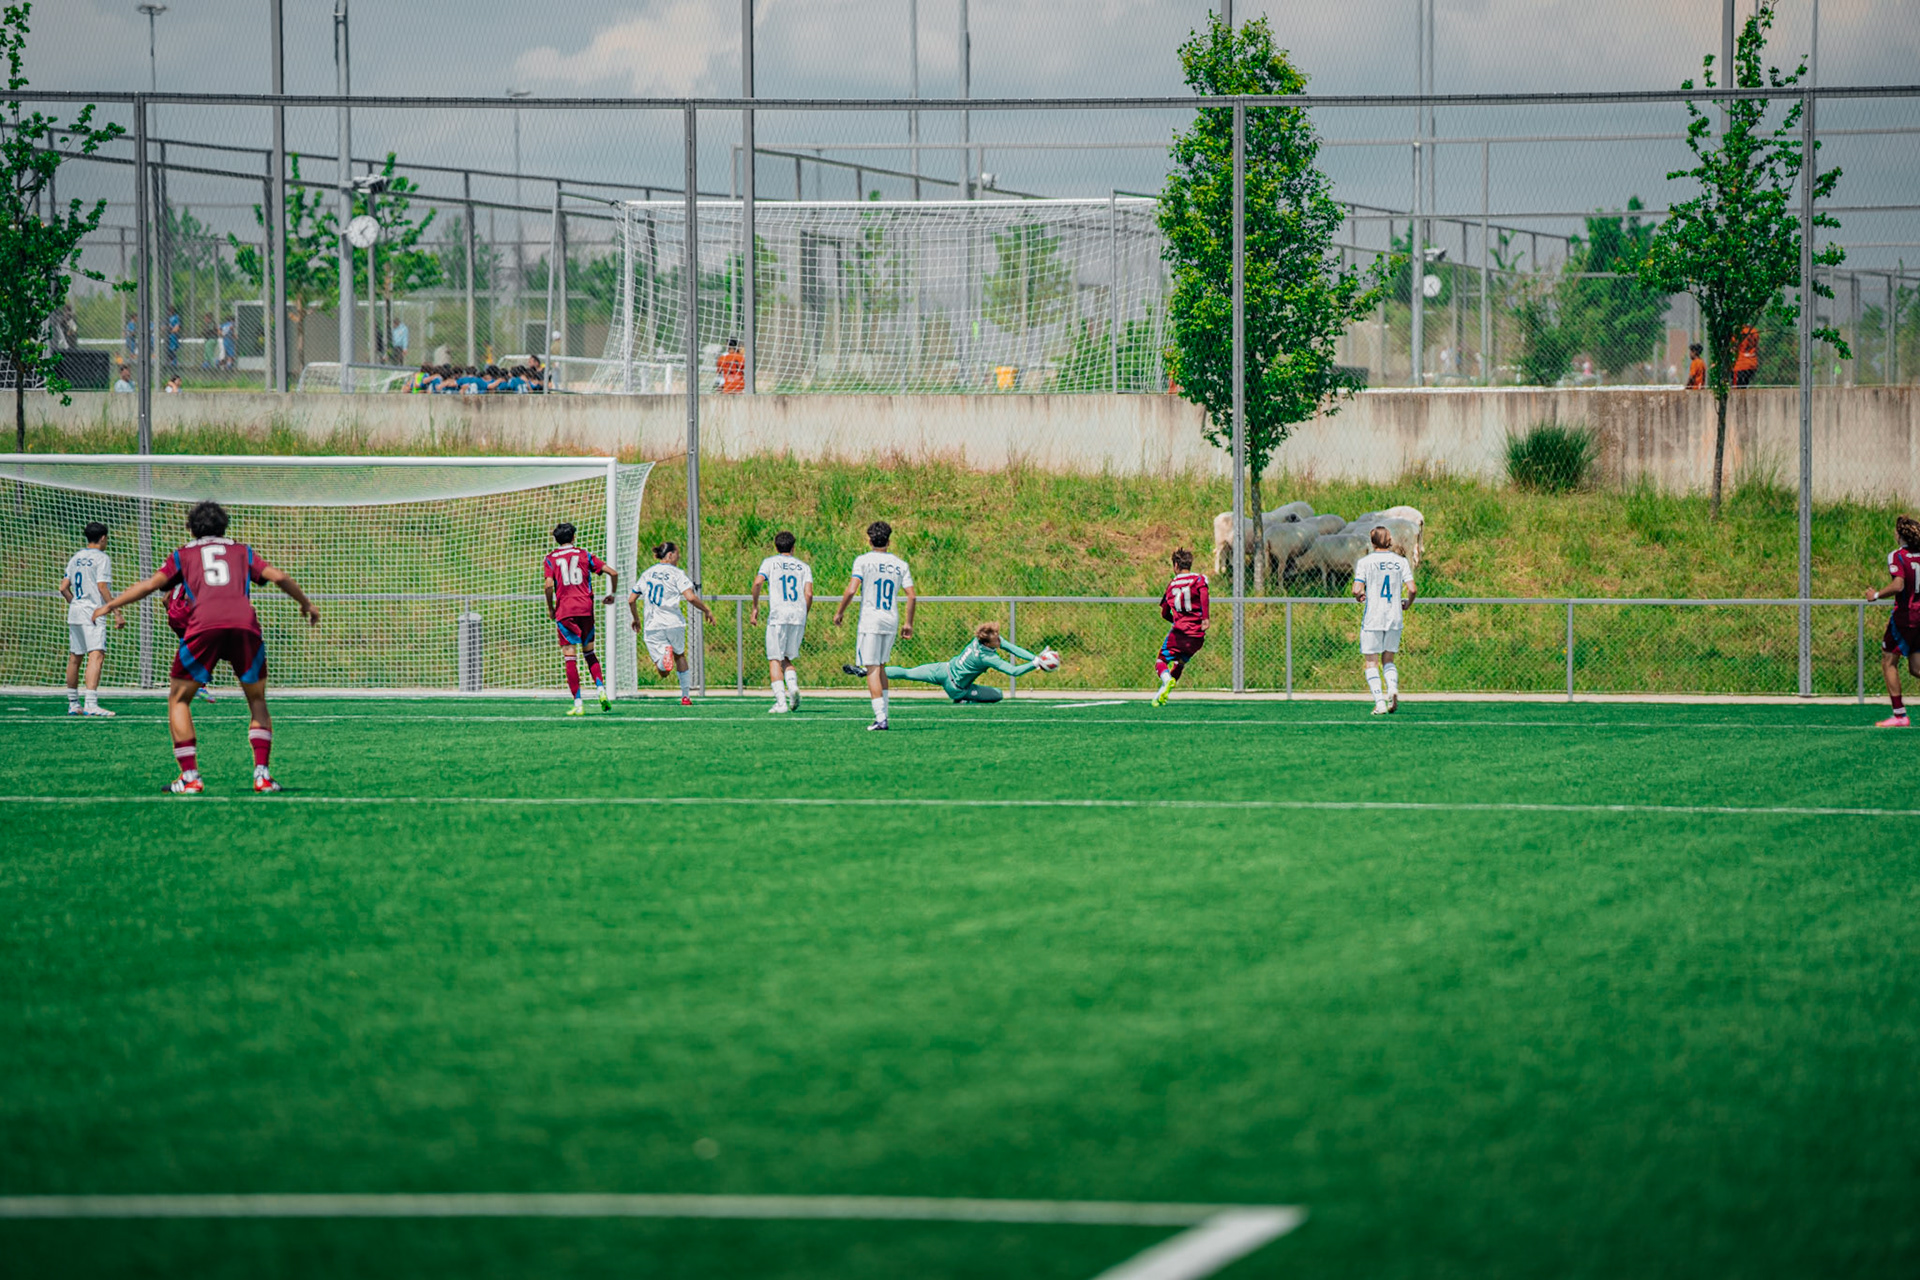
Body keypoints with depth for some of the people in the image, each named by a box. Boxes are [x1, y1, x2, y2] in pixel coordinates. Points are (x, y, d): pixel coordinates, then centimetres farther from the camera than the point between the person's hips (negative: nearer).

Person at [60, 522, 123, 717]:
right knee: (96, 656, -15)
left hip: (74, 613, 8)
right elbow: (102, 587, -14)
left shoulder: (76, 557, 14)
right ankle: (91, 704, -27)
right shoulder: (101, 558, -6)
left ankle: (73, 704, 20)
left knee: (74, 657, 13)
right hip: (93, 613, -8)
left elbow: (64, 588, 13)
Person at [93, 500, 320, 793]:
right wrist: (306, 603, 32)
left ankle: (190, 777, 1)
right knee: (257, 701, 19)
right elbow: (278, 576, 18)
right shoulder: (242, 552, 27)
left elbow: (151, 584, 14)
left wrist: (110, 605, 22)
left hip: (204, 625, -2)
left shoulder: (183, 555, 24)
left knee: (178, 700, 13)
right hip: (245, 623, 2)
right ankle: (262, 774, 5)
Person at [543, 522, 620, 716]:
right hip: (586, 609, 2)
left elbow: (549, 585, -11)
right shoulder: (585, 555, 10)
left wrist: (550, 609, 3)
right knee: (589, 652, 18)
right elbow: (613, 572, 4)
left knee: (570, 657, -1)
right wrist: (613, 594, 20)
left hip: (564, 611, -2)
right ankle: (601, 689, -2)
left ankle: (578, 704, -6)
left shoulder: (551, 558, 5)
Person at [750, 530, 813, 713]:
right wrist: (804, 619, 12)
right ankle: (793, 686, -12)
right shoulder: (803, 566, 15)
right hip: (799, 615, 3)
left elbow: (758, 582, -9)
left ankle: (781, 702, -12)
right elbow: (809, 594, 4)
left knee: (775, 660, 0)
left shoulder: (770, 562, 9)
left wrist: (755, 607, 0)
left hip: (778, 615, -3)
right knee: (787, 659, 16)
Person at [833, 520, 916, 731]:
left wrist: (840, 612, -1)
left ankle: (880, 718, -12)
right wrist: (908, 623, 12)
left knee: (873, 669, -4)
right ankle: (883, 712, 20)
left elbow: (851, 590, -14)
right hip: (891, 621, 4)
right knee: (880, 666, 19)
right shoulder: (900, 565, 6)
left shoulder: (863, 561, -6)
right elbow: (911, 596, 3)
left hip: (870, 620, -4)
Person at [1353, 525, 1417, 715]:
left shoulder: (1365, 562, -5)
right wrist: (1407, 603, 15)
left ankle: (1380, 702, -7)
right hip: (1394, 618, 3)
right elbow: (1411, 589, -6)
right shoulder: (1400, 561, 2)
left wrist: (1360, 597, 10)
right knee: (1388, 659, 16)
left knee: (1371, 662, 4)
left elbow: (1356, 591, -13)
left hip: (1372, 619, -3)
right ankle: (1393, 689, -10)